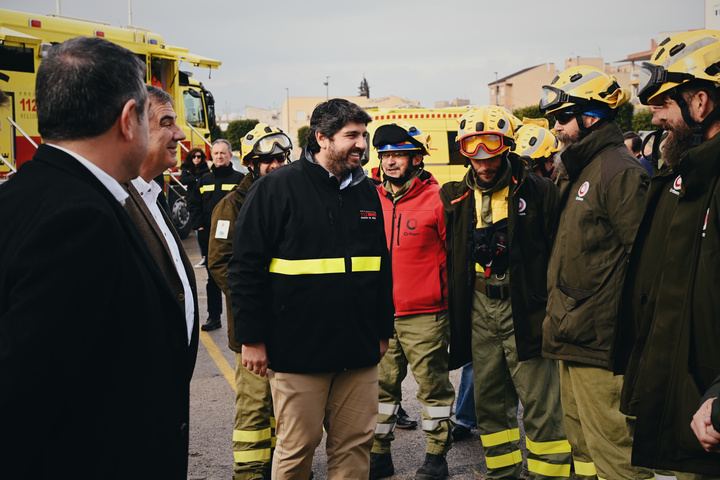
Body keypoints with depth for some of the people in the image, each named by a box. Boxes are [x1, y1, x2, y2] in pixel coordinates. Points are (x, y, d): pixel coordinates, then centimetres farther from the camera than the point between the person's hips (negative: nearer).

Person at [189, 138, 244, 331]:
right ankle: (214, 317, 16)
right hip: (209, 237, 4)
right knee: (213, 279, 10)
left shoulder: (239, 179, 0)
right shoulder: (204, 180, 12)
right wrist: (199, 226, 1)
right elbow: (193, 204, 13)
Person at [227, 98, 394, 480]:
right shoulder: (276, 188, -6)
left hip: (359, 350, 5)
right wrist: (252, 338, -9)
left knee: (355, 444, 9)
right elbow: (245, 266, -7)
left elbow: (382, 267, 21)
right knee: (298, 446, 3)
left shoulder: (367, 191, 12)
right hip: (298, 349, -5)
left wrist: (383, 330, 19)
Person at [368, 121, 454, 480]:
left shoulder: (437, 199, -7)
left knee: (433, 386, 5)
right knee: (380, 385, 11)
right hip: (380, 314, 5)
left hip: (426, 316, -5)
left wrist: (451, 299, -2)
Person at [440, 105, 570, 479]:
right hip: (479, 309, 5)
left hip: (524, 307, -5)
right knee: (489, 400, 13)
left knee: (540, 403, -1)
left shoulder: (536, 191, -5)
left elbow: (557, 252, -6)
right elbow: (450, 259, 15)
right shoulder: (458, 198, 9)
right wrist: (454, 310, 10)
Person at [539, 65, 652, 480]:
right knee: (583, 442, 19)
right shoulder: (576, 172, 18)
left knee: (611, 443, -6)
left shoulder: (620, 172, -13)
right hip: (572, 337, 10)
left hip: (599, 339, -10)